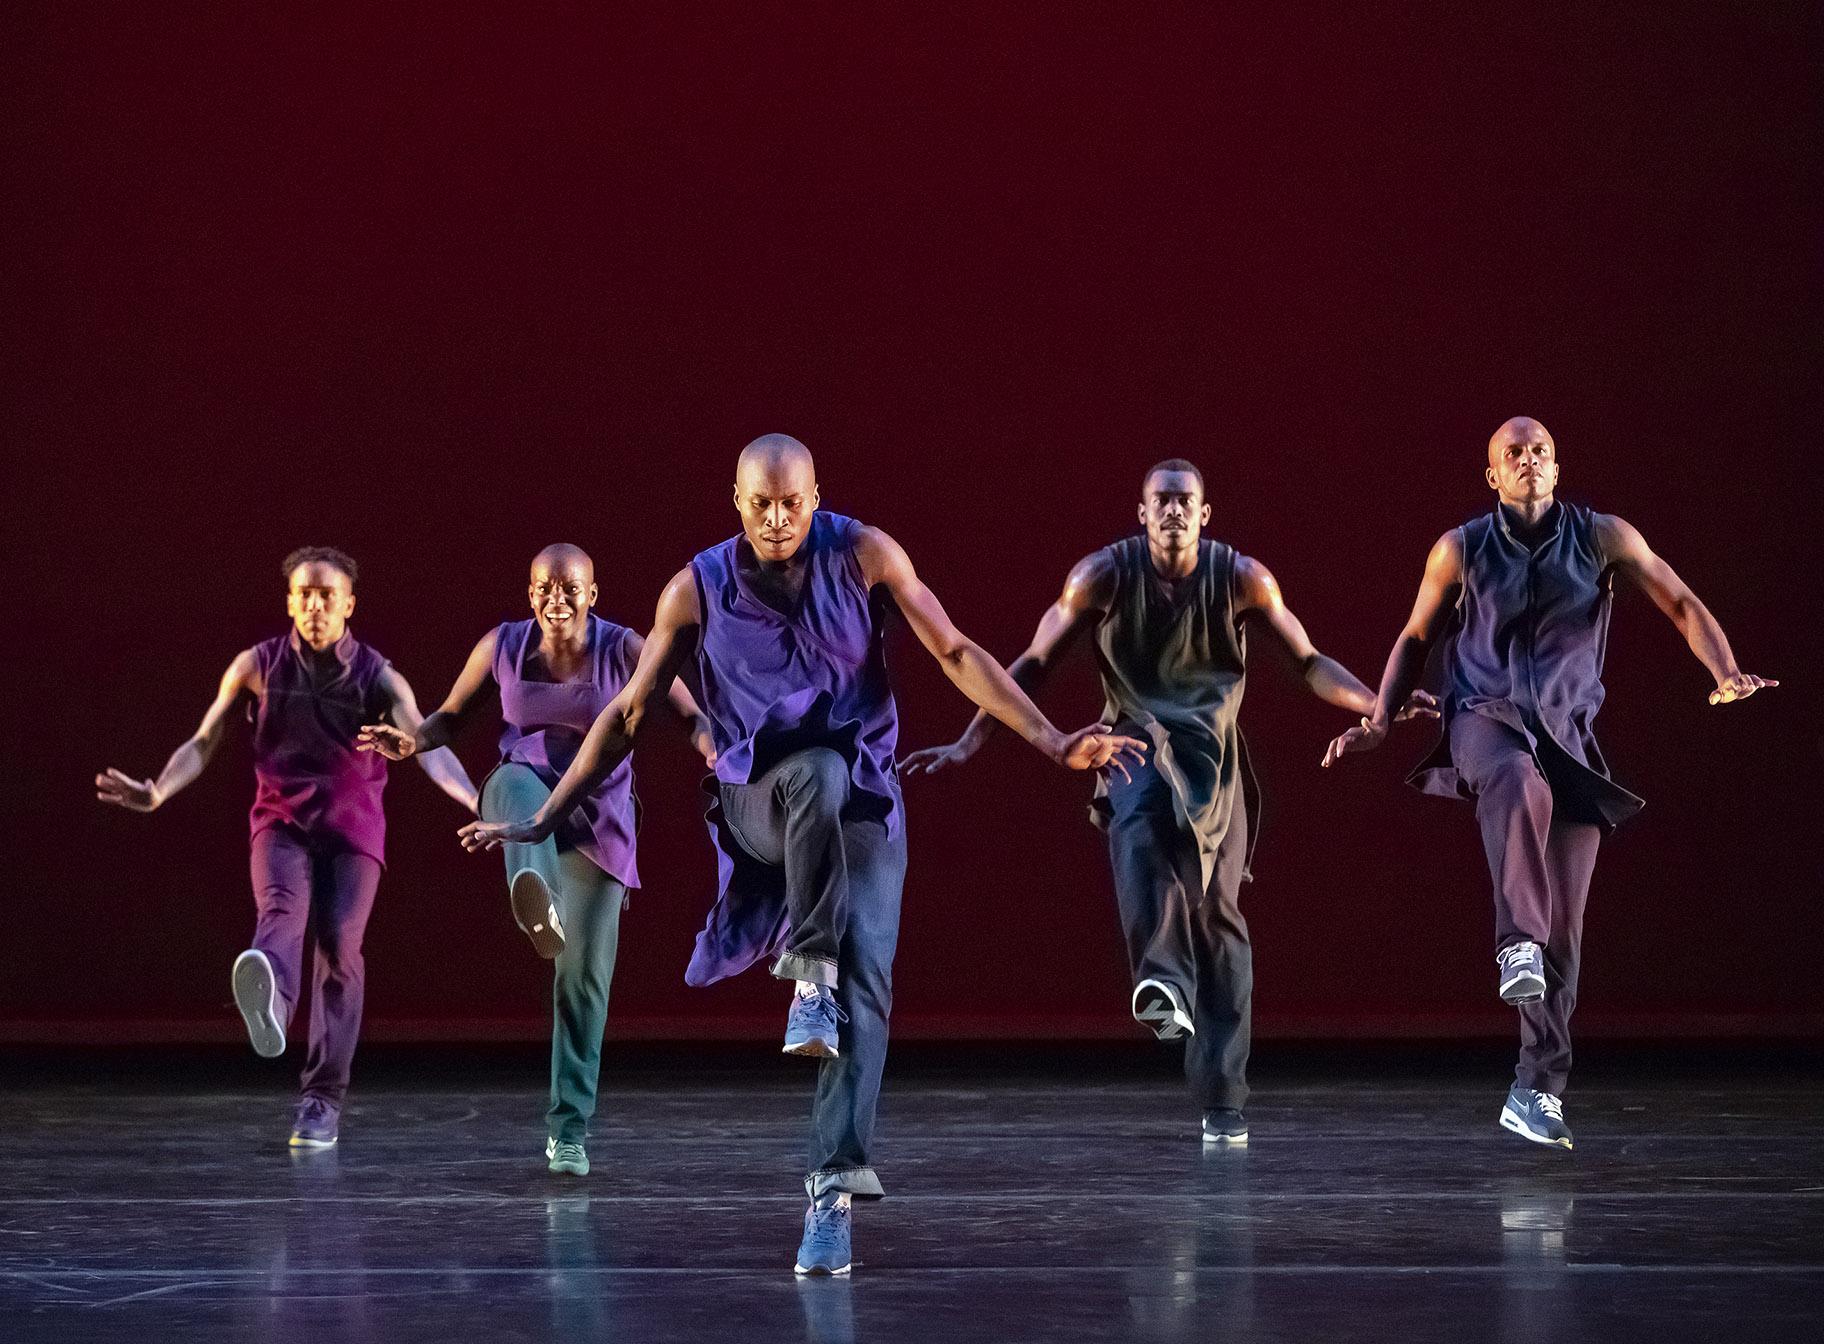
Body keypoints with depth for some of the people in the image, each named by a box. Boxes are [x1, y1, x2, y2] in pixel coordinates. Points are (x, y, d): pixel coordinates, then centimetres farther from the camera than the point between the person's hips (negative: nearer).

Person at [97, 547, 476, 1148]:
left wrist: (477, 802, -33)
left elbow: (426, 745, -16)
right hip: (282, 821, 0)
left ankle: (323, 1100, 0)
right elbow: (204, 741, 1)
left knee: (340, 946, -9)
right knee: (281, 912, -28)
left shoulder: (378, 676, -3)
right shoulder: (258, 665, 0)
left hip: (353, 827, 0)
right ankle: (269, 1003, -64)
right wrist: (157, 793, -17)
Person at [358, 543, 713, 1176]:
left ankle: (568, 1130, 12)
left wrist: (712, 747, -32)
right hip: (525, 792, 0)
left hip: (598, 824, 0)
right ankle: (536, 899, -72)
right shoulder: (502, 647, -1)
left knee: (584, 978, -2)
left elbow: (692, 717, -9)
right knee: (517, 780, -39)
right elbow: (451, 716, 8)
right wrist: (413, 740, -14)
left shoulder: (623, 651, -7)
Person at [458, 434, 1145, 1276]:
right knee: (817, 771, -38)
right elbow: (626, 713, 4)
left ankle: (833, 1190, -22)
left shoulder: (863, 555, -4)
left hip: (862, 803, 1)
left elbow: (955, 654, -3)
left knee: (866, 983, -18)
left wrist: (1053, 743, -12)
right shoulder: (698, 590, -2)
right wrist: (542, 821, 1)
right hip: (759, 801, -1)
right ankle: (809, 975, -30)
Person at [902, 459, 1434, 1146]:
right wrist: (967, 743, -9)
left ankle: (1222, 1101, 2)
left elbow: (1310, 662, 2)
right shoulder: (1105, 573, -8)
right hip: (1137, 739, -1)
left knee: (1219, 911, -3)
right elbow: (1034, 662, -3)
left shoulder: (1242, 577, -6)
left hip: (1212, 750, 1)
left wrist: (1380, 705, -13)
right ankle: (1164, 979, -52)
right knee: (1143, 828, -37)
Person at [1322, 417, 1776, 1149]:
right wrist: (1379, 718, 4)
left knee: (1564, 919, -2)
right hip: (1484, 714, -1)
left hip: (1567, 732, 2)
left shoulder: (1601, 537, 3)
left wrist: (1727, 675, -12)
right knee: (1518, 782, -42)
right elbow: (1416, 637, 15)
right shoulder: (1461, 549, 3)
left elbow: (1683, 605, 4)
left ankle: (1538, 1090, 6)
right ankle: (1517, 947, -50)